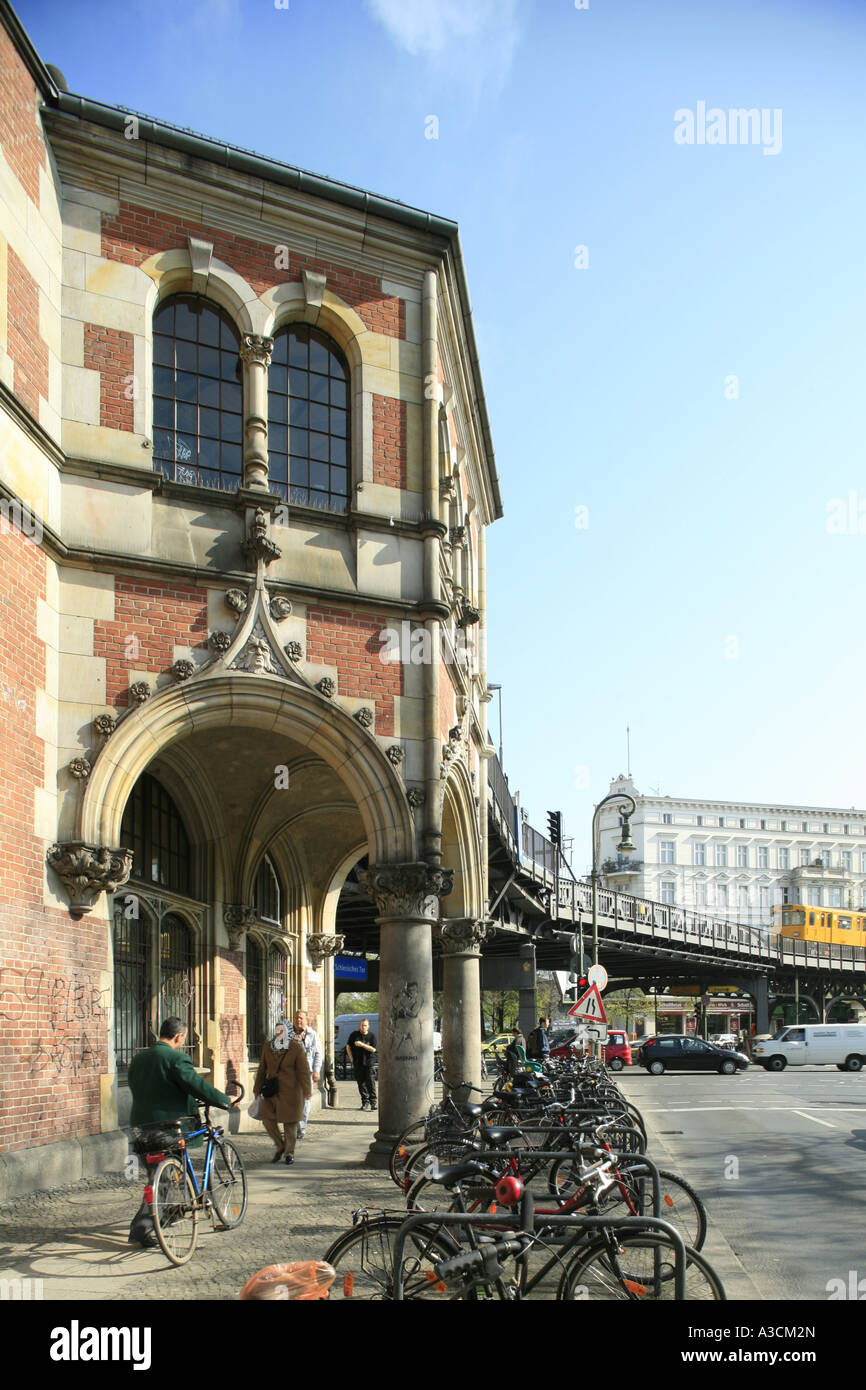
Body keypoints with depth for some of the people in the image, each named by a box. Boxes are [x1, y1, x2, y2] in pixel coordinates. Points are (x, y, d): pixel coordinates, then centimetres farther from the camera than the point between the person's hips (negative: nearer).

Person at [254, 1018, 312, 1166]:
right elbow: (262, 1069, 14)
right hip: (271, 1092, 4)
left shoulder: (297, 1048, -6)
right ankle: (280, 1146, 22)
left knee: (290, 1123, 3)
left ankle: (289, 1152, 19)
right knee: (268, 1120, -1)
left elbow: (303, 1071, -7)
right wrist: (257, 1089, 15)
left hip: (290, 1092, -4)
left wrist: (306, 1091, -12)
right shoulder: (268, 1047, 7)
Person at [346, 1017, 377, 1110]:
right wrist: (351, 1059, 6)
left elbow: (373, 1049, -6)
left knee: (370, 1082, -9)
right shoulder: (354, 1035, 6)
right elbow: (348, 1047, 13)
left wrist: (362, 1044, -15)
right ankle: (365, 1102, 12)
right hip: (357, 1063, 2)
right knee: (361, 1083, 3)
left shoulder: (372, 1036, 1)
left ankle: (373, 1102, -5)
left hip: (368, 1062, -2)